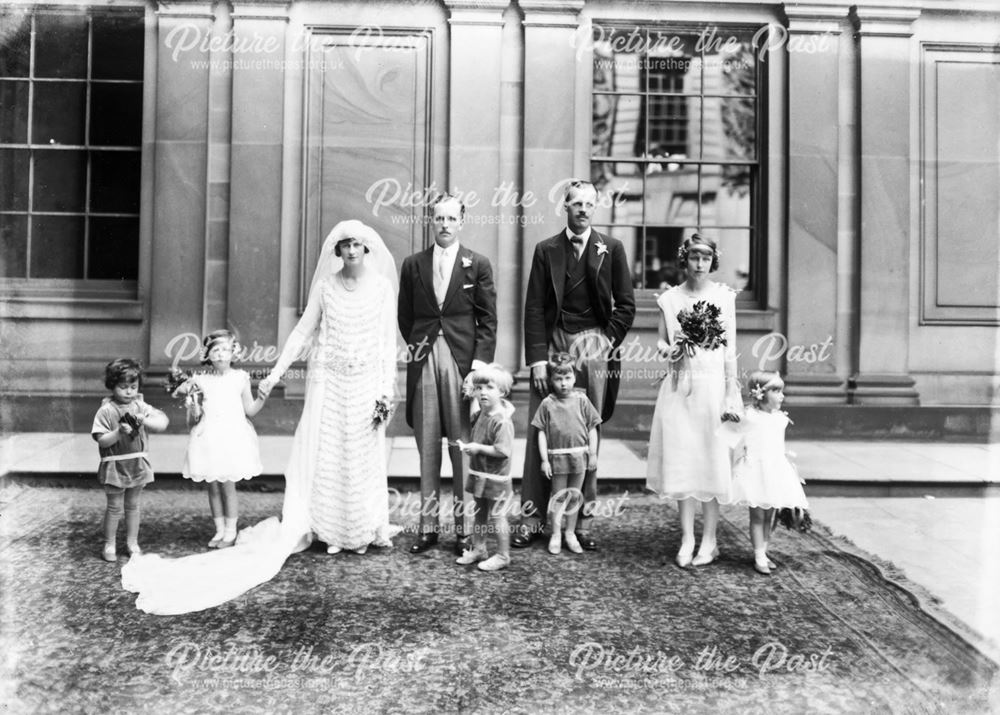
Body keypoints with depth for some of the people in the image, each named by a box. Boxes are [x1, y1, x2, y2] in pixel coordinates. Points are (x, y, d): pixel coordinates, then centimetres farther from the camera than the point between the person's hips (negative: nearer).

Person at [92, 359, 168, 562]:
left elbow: (163, 422, -9)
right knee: (115, 507, 5)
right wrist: (119, 432, -28)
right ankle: (110, 544, 20)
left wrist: (145, 420, -25)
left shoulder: (141, 407, 2)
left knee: (132, 505, 15)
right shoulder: (106, 411, -9)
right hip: (115, 465, -3)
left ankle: (132, 543, 26)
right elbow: (101, 440, -14)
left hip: (137, 464, 3)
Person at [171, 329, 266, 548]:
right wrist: (185, 388, -9)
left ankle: (230, 531, 11)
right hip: (208, 438, 3)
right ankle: (219, 530, 22)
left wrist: (261, 398, -16)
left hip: (232, 437, -3)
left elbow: (250, 410, 2)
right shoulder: (201, 379, 3)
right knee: (212, 487, 9)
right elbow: (177, 393, 12)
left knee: (228, 485, -1)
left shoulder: (240, 378, -1)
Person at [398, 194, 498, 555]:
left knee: (463, 449, 1)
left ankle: (464, 528, 10)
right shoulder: (413, 264, 11)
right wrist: (414, 345, 5)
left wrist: (481, 360, -8)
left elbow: (488, 319, 2)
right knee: (427, 449, 6)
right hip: (423, 363, 2)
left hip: (463, 361, -2)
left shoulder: (478, 265, 5)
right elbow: (405, 316, 16)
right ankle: (428, 525, 15)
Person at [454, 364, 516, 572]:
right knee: (479, 514, 20)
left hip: (495, 478, -9)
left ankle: (502, 556, 17)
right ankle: (478, 549, 34)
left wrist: (479, 448, -24)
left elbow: (503, 451, -28)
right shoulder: (480, 415, 5)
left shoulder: (502, 421, -23)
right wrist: (467, 445, 3)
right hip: (479, 474, 9)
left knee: (497, 516, 4)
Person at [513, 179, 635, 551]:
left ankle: (580, 519, 14)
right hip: (553, 344, 0)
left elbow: (626, 305, 8)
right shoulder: (546, 250, 6)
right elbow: (534, 308, 2)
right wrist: (537, 359, -6)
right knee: (541, 432, 0)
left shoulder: (611, 249, 6)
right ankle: (531, 518, 8)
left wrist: (608, 342, -4)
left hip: (594, 349, 0)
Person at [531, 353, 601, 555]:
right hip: (557, 456, -2)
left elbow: (592, 429, 3)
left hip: (579, 455, 2)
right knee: (558, 496, 7)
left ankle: (571, 533, 26)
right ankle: (555, 535, 18)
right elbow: (541, 433, -3)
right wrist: (544, 459, -6)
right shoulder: (547, 404, -4)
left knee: (575, 496, 12)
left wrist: (593, 454, 1)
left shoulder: (581, 400, -1)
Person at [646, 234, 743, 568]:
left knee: (711, 459, 1)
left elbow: (730, 349, 1)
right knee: (680, 460, 1)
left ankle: (709, 540, 11)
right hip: (679, 385, 2)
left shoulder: (724, 296, 3)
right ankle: (687, 538, 11)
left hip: (712, 383, -2)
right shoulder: (669, 298, 7)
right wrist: (669, 349, -12)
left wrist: (731, 395, -4)